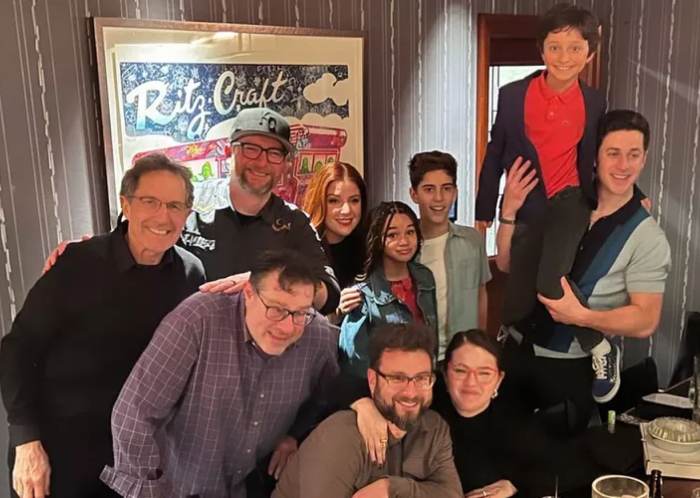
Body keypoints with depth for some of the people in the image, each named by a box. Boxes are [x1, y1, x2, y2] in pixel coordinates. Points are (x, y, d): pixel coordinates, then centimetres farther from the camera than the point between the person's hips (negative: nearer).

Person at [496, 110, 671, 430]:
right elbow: (507, 264, -1)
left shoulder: (647, 238, -13)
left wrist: (581, 316, -28)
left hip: (571, 367, -3)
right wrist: (509, 211, -16)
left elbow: (645, 321, -14)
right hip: (517, 349, 4)